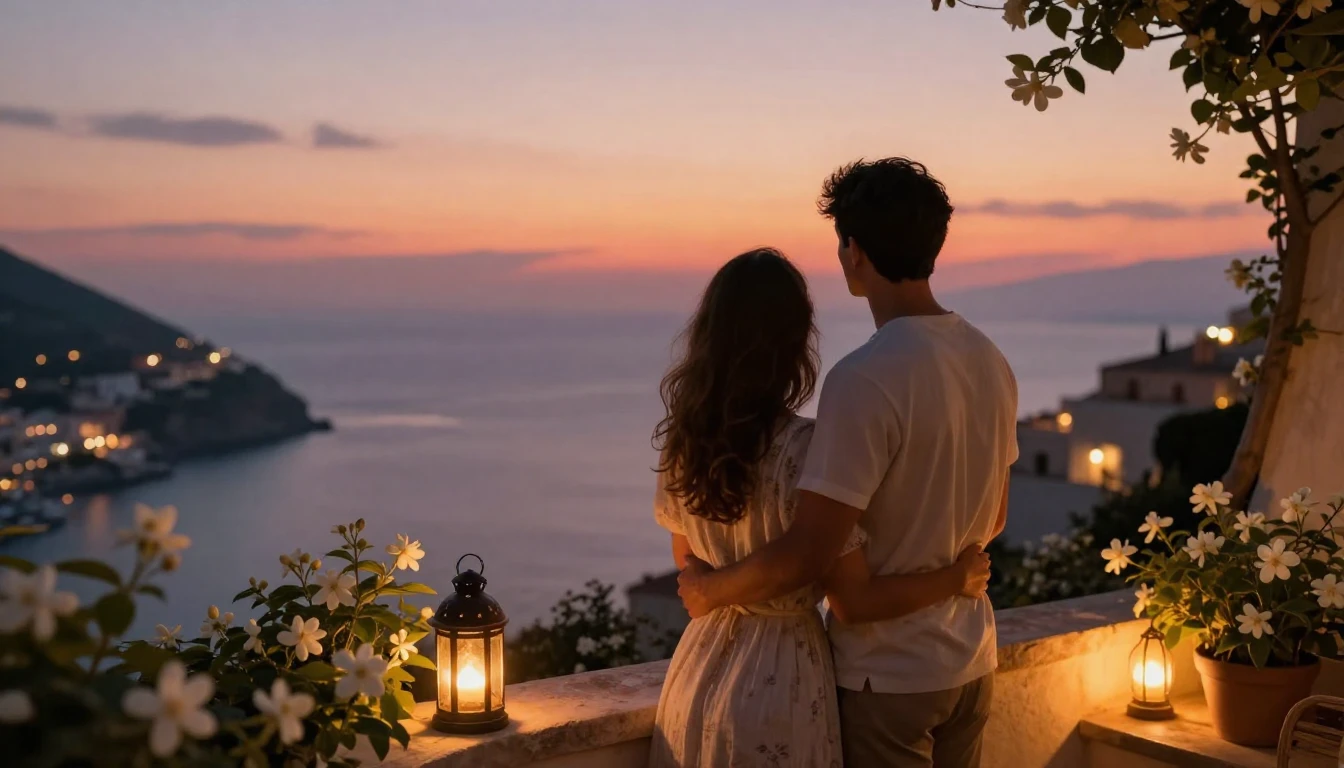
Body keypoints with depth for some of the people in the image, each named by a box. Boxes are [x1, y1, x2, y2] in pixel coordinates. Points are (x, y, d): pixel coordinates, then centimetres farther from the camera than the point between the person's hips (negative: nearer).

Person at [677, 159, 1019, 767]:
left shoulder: (864, 379, -25)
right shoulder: (989, 361, 0)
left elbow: (807, 556, -25)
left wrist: (709, 590, -10)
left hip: (889, 676, -7)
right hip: (971, 662, 7)